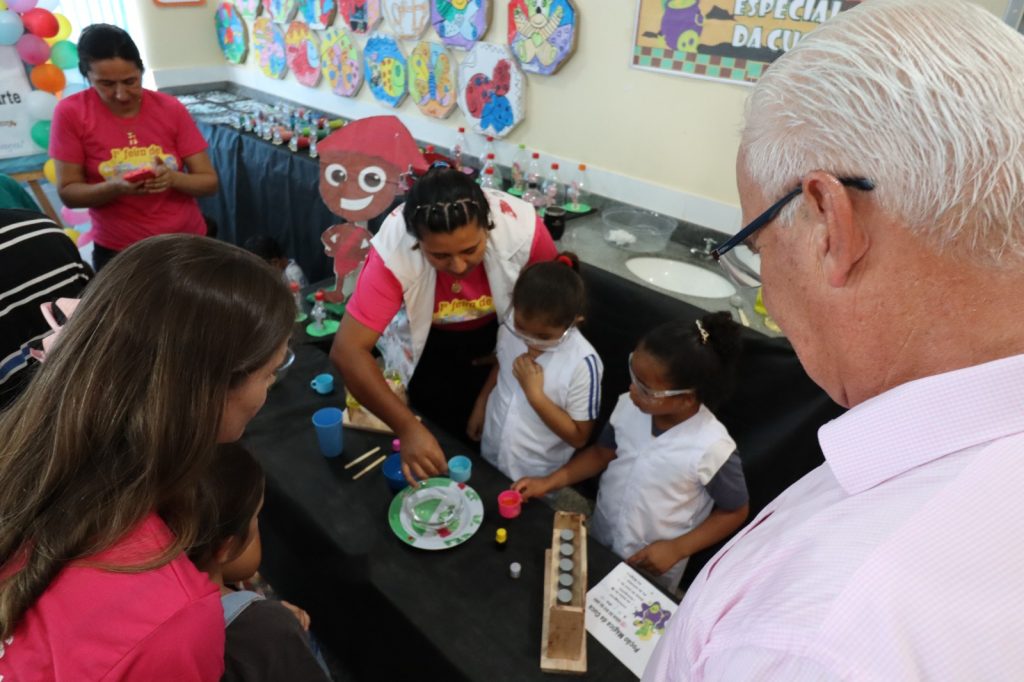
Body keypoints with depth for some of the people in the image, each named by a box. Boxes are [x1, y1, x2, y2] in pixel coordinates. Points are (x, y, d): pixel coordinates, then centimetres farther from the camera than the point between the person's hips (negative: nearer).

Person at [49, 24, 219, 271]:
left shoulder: (171, 108, -6)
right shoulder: (71, 113, -9)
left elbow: (210, 182, -6)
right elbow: (68, 192, -7)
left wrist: (173, 178, -26)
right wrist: (117, 187, -26)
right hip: (117, 252, -1)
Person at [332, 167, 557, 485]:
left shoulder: (523, 227, -35)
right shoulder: (394, 250, -37)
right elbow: (348, 350, -38)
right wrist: (407, 428, -47)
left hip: (500, 330, 1)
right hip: (431, 338, 0)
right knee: (438, 430, 9)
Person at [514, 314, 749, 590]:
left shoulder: (712, 448, -31)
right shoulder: (629, 407, -21)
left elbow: (735, 511, -14)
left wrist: (676, 549, -19)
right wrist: (549, 481, -12)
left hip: (654, 563, -4)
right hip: (600, 538, 4)